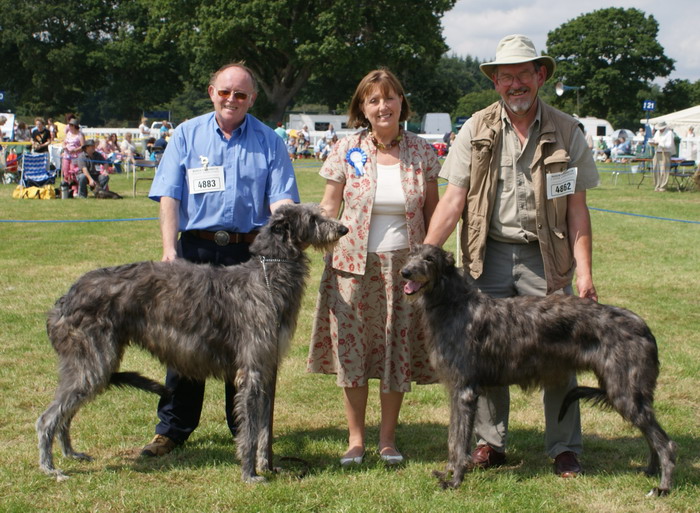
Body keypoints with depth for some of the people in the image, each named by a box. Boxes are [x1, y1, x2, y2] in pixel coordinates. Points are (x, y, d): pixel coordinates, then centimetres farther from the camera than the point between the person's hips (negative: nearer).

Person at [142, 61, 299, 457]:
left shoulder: (269, 141, 7)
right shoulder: (187, 135, 8)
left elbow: (281, 199, -1)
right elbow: (169, 196, 1)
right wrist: (169, 249, -11)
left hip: (250, 251, 0)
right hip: (196, 249, 1)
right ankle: (173, 429, 13)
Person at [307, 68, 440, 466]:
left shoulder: (422, 152, 2)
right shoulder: (347, 151, 0)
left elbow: (432, 210, 7)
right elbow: (329, 207, 5)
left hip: (405, 265, 1)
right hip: (353, 264, 0)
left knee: (398, 350, 5)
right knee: (351, 347, 2)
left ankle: (388, 439, 19)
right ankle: (356, 439, 16)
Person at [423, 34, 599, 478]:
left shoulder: (567, 132, 0)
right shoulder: (477, 130, 2)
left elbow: (577, 208, 0)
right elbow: (453, 201, -1)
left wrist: (584, 270, -8)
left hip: (546, 259, -1)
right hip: (488, 255, 1)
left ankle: (565, 449, 14)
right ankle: (490, 443, 20)